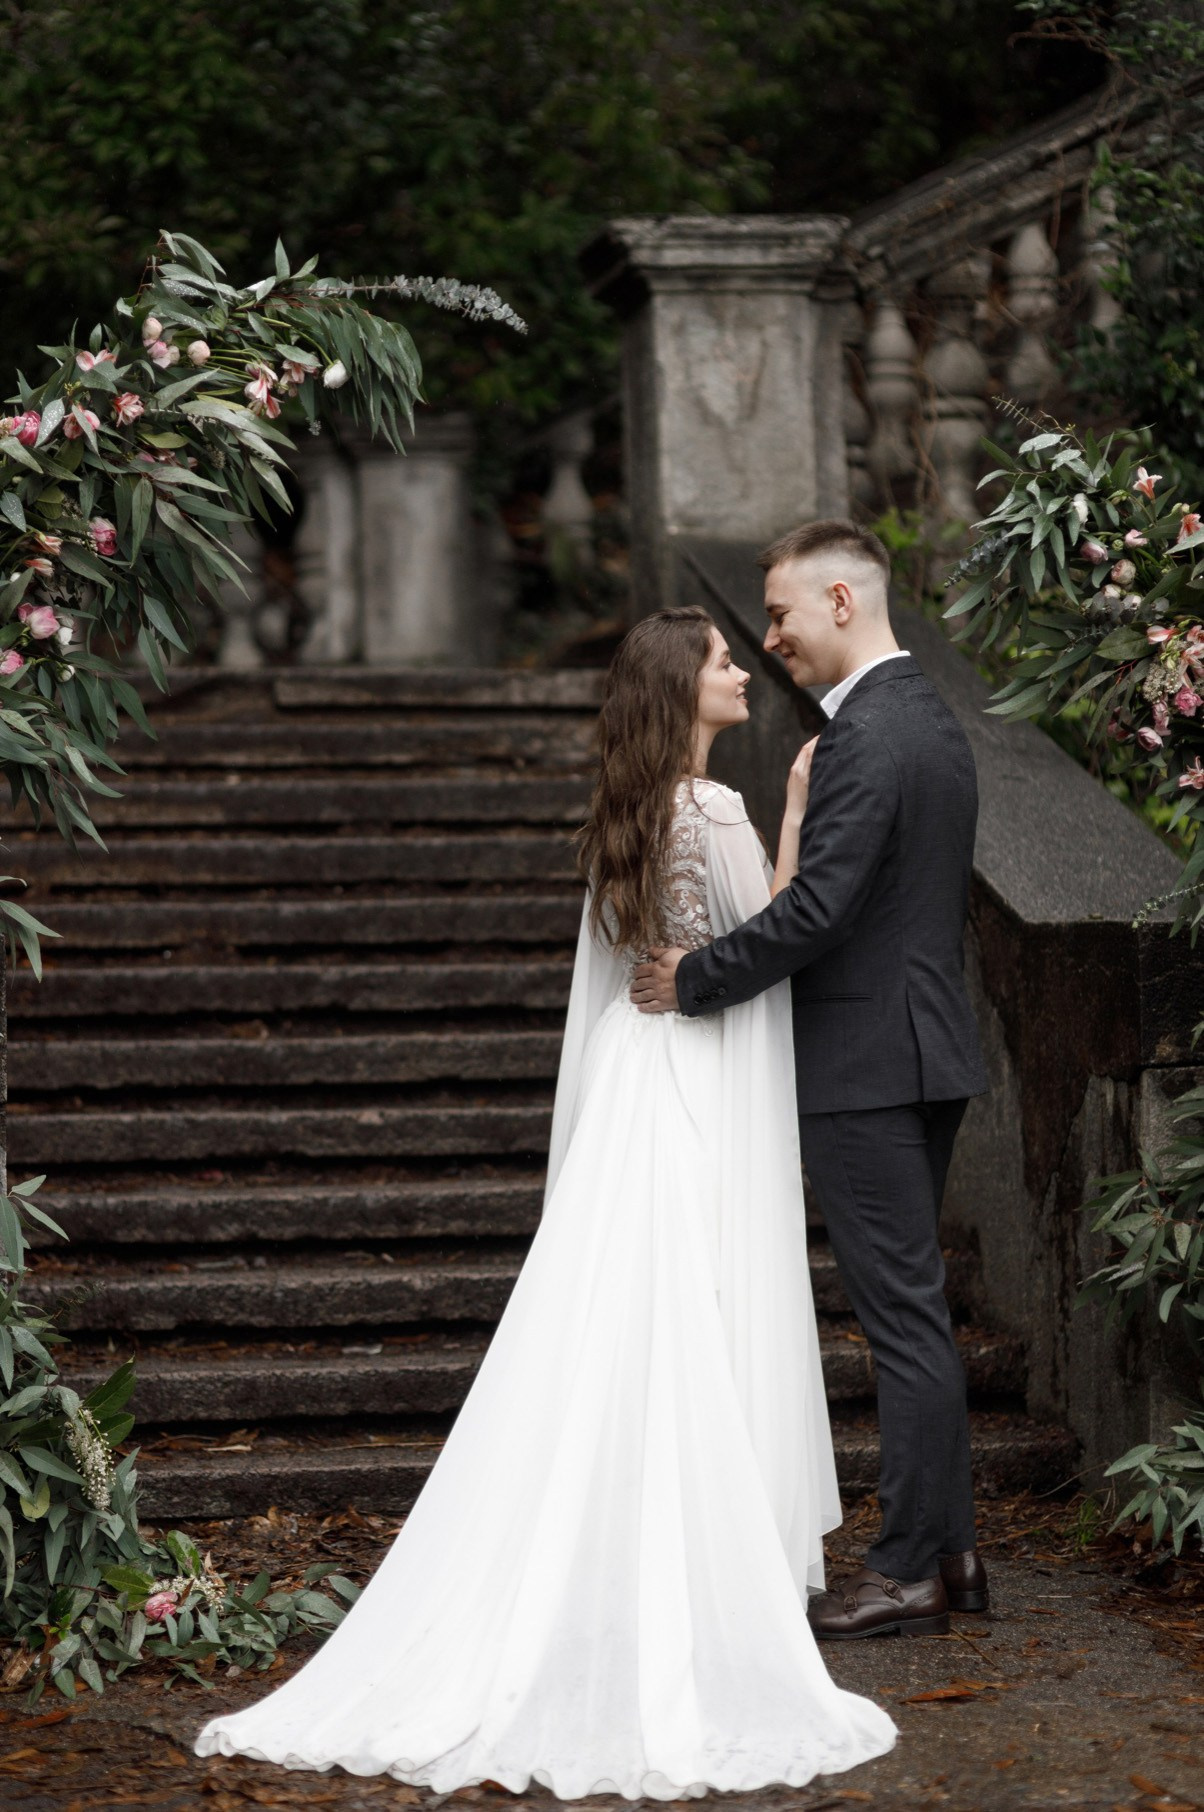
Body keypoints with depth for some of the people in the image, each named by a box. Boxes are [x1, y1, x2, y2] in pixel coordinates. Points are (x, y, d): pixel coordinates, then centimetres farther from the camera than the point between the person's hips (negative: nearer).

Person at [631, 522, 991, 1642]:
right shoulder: (933, 720, 15)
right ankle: (947, 1546, 22)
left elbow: (816, 909, -24)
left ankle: (910, 1572, 2)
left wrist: (696, 980, -13)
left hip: (863, 1065, -10)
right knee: (914, 1307, 15)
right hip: (927, 1049, 10)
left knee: (903, 1314, -4)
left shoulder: (866, 737, -18)